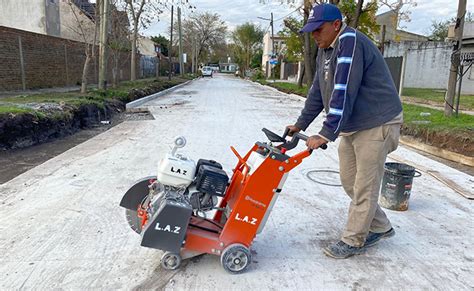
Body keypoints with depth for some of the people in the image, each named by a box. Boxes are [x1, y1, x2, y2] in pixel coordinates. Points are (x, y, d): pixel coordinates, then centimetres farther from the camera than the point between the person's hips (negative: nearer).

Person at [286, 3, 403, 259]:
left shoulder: (350, 42, -20)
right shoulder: (325, 50, 10)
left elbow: (343, 93, -28)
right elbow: (318, 91, 14)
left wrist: (326, 134, -29)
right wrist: (300, 124, 13)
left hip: (376, 124, -9)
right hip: (351, 127, 10)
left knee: (364, 187, 0)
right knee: (349, 181, 14)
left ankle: (353, 241, 15)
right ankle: (380, 227, 31)